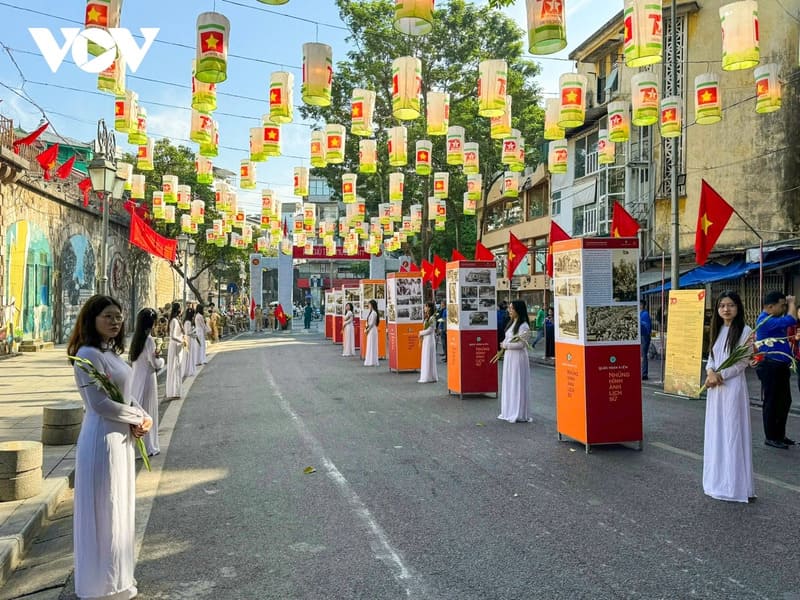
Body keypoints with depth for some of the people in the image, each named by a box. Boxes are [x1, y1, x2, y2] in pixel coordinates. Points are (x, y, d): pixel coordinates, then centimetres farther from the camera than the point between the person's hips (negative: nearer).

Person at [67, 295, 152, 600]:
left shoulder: (111, 352, 11)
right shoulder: (89, 354, -17)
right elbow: (100, 403, -23)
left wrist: (143, 417, -3)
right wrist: (137, 418, -11)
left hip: (121, 437, 10)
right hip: (102, 439, -10)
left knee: (119, 507, 19)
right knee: (104, 511, 3)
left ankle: (116, 576, 34)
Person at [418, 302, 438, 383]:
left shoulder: (432, 318, -14)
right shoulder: (426, 317, 12)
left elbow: (429, 330, -17)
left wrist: (421, 333, -5)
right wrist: (421, 333, 1)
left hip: (429, 339, -9)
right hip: (425, 339, 9)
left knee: (428, 358, -4)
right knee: (425, 358, 11)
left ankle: (430, 377, 2)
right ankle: (425, 376, 16)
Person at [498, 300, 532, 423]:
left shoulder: (524, 326, -14)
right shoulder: (512, 323, 12)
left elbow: (521, 344, -19)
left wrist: (505, 345, -12)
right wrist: (503, 345, -3)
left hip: (518, 357, -9)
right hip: (508, 357, 9)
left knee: (517, 384, -2)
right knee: (508, 384, 12)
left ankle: (519, 414, 6)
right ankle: (509, 412, 20)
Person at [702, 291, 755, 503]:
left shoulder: (745, 331, -6)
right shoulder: (717, 330, 13)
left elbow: (743, 362, -11)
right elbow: (711, 357, 12)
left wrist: (720, 376, -15)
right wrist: (710, 372, -8)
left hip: (733, 385, -7)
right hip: (715, 387, 7)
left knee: (732, 433, -3)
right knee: (715, 433, 10)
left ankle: (735, 485, 5)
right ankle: (718, 481, 19)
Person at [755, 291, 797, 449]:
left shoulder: (774, 319, 14)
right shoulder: (765, 320, -19)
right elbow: (790, 320, -26)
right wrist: (792, 303, -11)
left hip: (780, 366, 10)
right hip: (770, 367, -10)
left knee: (784, 401, 16)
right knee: (771, 402, 0)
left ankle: (780, 434, 28)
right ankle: (770, 437, 10)